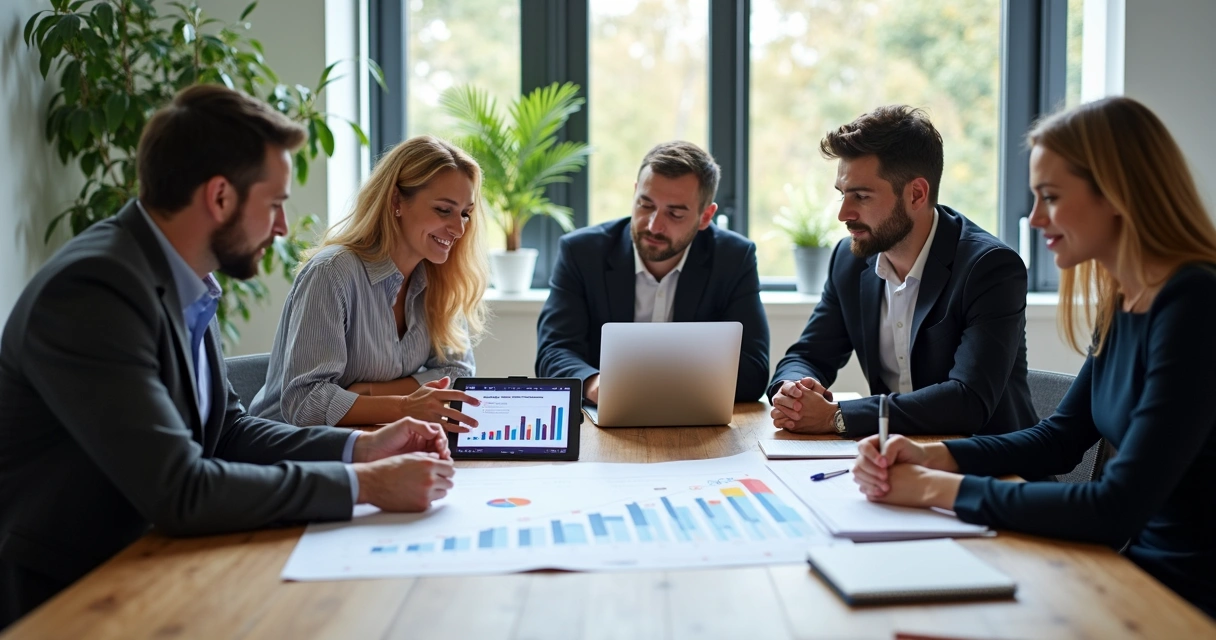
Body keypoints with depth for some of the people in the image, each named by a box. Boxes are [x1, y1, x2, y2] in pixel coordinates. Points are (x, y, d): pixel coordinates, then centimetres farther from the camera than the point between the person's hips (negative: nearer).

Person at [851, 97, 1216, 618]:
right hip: (1141, 567, 7)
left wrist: (937, 489, -20)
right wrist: (927, 456, -4)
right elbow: (1057, 440, 13)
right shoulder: (1121, 304, 6)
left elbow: (1116, 510, -27)